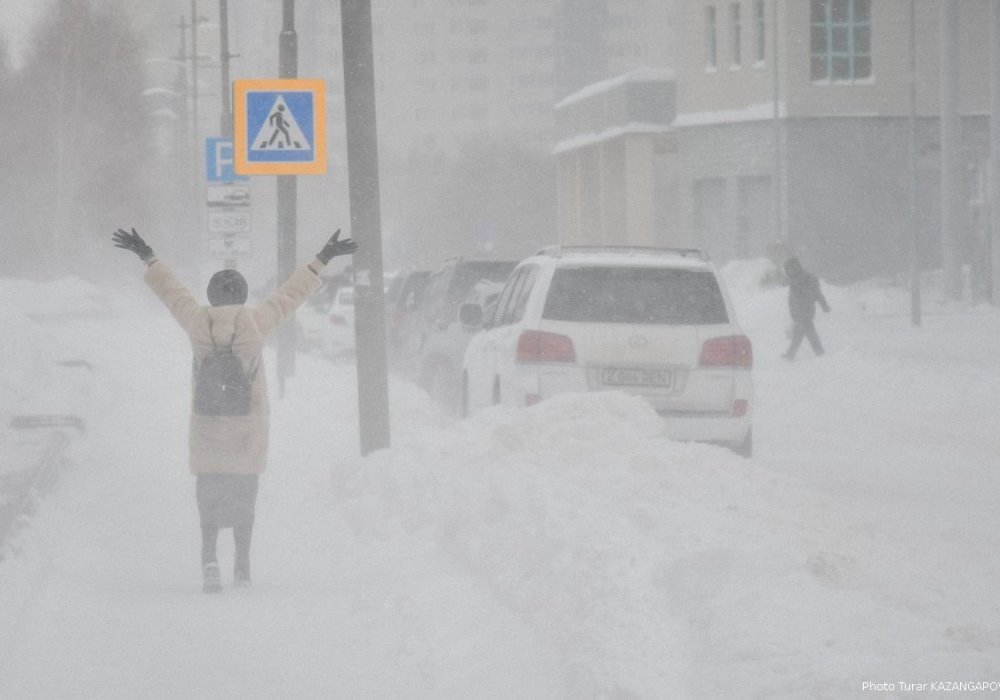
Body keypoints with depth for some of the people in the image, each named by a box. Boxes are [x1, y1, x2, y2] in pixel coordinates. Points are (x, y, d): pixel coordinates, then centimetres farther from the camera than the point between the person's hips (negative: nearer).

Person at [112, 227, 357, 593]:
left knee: (209, 492, 6)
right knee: (244, 491, 14)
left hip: (206, 428, 0)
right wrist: (321, 261, 12)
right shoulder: (256, 323, -10)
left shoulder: (197, 322, -7)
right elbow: (291, 294, 0)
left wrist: (148, 258, 22)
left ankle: (209, 560, -13)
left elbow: (170, 290, 7)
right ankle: (242, 564, 19)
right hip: (248, 429, 0)